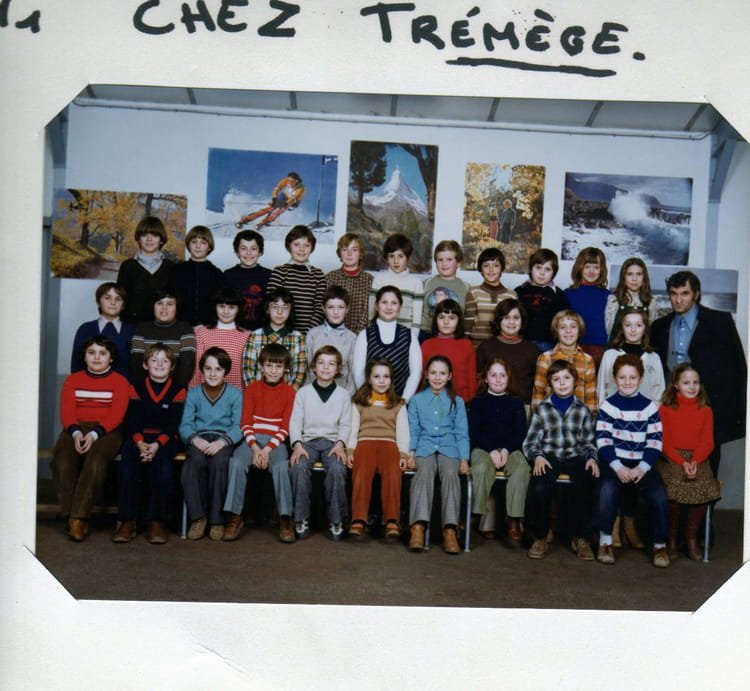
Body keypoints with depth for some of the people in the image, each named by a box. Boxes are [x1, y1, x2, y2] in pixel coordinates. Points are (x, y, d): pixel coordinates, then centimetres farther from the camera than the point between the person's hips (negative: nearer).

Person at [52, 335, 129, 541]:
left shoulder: (120, 381, 11)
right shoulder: (73, 380, 19)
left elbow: (117, 414, -2)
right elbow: (66, 411, 6)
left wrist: (94, 434, -19)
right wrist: (76, 432, -15)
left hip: (107, 431, -2)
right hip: (75, 429, 2)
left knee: (95, 460, -34)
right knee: (62, 461, -30)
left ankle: (78, 518, -29)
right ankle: (70, 516, -22)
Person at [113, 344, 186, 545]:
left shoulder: (178, 391, 7)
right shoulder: (136, 388, 12)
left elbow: (173, 425, -2)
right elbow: (132, 422, 3)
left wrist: (157, 445, -19)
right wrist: (140, 443, -16)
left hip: (165, 439, -1)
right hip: (138, 437, 2)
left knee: (162, 463, -34)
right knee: (126, 462, -30)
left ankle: (157, 521, -24)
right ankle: (127, 521, -22)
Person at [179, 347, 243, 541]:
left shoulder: (235, 394, 10)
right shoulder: (193, 393, 15)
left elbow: (238, 426, 0)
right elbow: (185, 425, 6)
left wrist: (222, 441, -20)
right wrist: (195, 439, -16)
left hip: (224, 439, -1)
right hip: (199, 439, 1)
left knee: (219, 462, -34)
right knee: (195, 461, -34)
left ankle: (216, 519, -24)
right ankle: (197, 516, -24)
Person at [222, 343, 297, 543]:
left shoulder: (289, 392, 4)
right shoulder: (252, 389, 9)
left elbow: (285, 427, 0)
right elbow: (245, 423, 4)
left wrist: (267, 449, -14)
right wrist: (254, 447, -12)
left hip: (276, 440, -1)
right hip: (253, 439, 1)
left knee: (281, 465, -32)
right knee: (237, 462, -28)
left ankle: (285, 519, -23)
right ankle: (234, 517, -21)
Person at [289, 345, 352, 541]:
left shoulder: (343, 394, 14)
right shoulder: (303, 392, 13)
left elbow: (345, 425, 9)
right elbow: (295, 422, 6)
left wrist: (340, 444, -10)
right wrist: (297, 445, -11)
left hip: (333, 441, 0)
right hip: (308, 440, 0)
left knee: (337, 469, -32)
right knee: (298, 467, -31)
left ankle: (336, 521, -19)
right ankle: (301, 519, -19)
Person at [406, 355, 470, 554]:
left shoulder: (457, 402, 17)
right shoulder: (416, 400, 17)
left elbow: (461, 433, 13)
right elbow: (413, 430, 13)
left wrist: (464, 459, 1)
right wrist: (410, 452, -3)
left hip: (449, 448, 1)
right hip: (424, 448, 0)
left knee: (450, 474, -31)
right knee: (424, 472, -33)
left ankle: (450, 530, -37)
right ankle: (418, 526, -45)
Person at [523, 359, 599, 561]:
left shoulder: (582, 410, 15)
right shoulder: (542, 409, 11)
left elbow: (588, 441, 17)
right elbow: (531, 441, 8)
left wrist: (591, 457, -3)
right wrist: (537, 456, -11)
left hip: (575, 456, 1)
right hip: (549, 456, -1)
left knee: (586, 483, -31)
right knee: (539, 487, -32)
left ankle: (582, 538, -12)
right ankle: (540, 538, -11)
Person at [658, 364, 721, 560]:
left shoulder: (706, 411, 12)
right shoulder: (665, 409, 6)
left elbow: (707, 442, 4)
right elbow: (664, 443, 0)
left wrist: (695, 462, -16)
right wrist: (682, 463, -16)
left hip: (697, 459, 2)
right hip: (671, 459, -2)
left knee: (703, 488, -27)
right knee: (674, 488, -29)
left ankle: (691, 539, -4)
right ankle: (671, 539, -7)